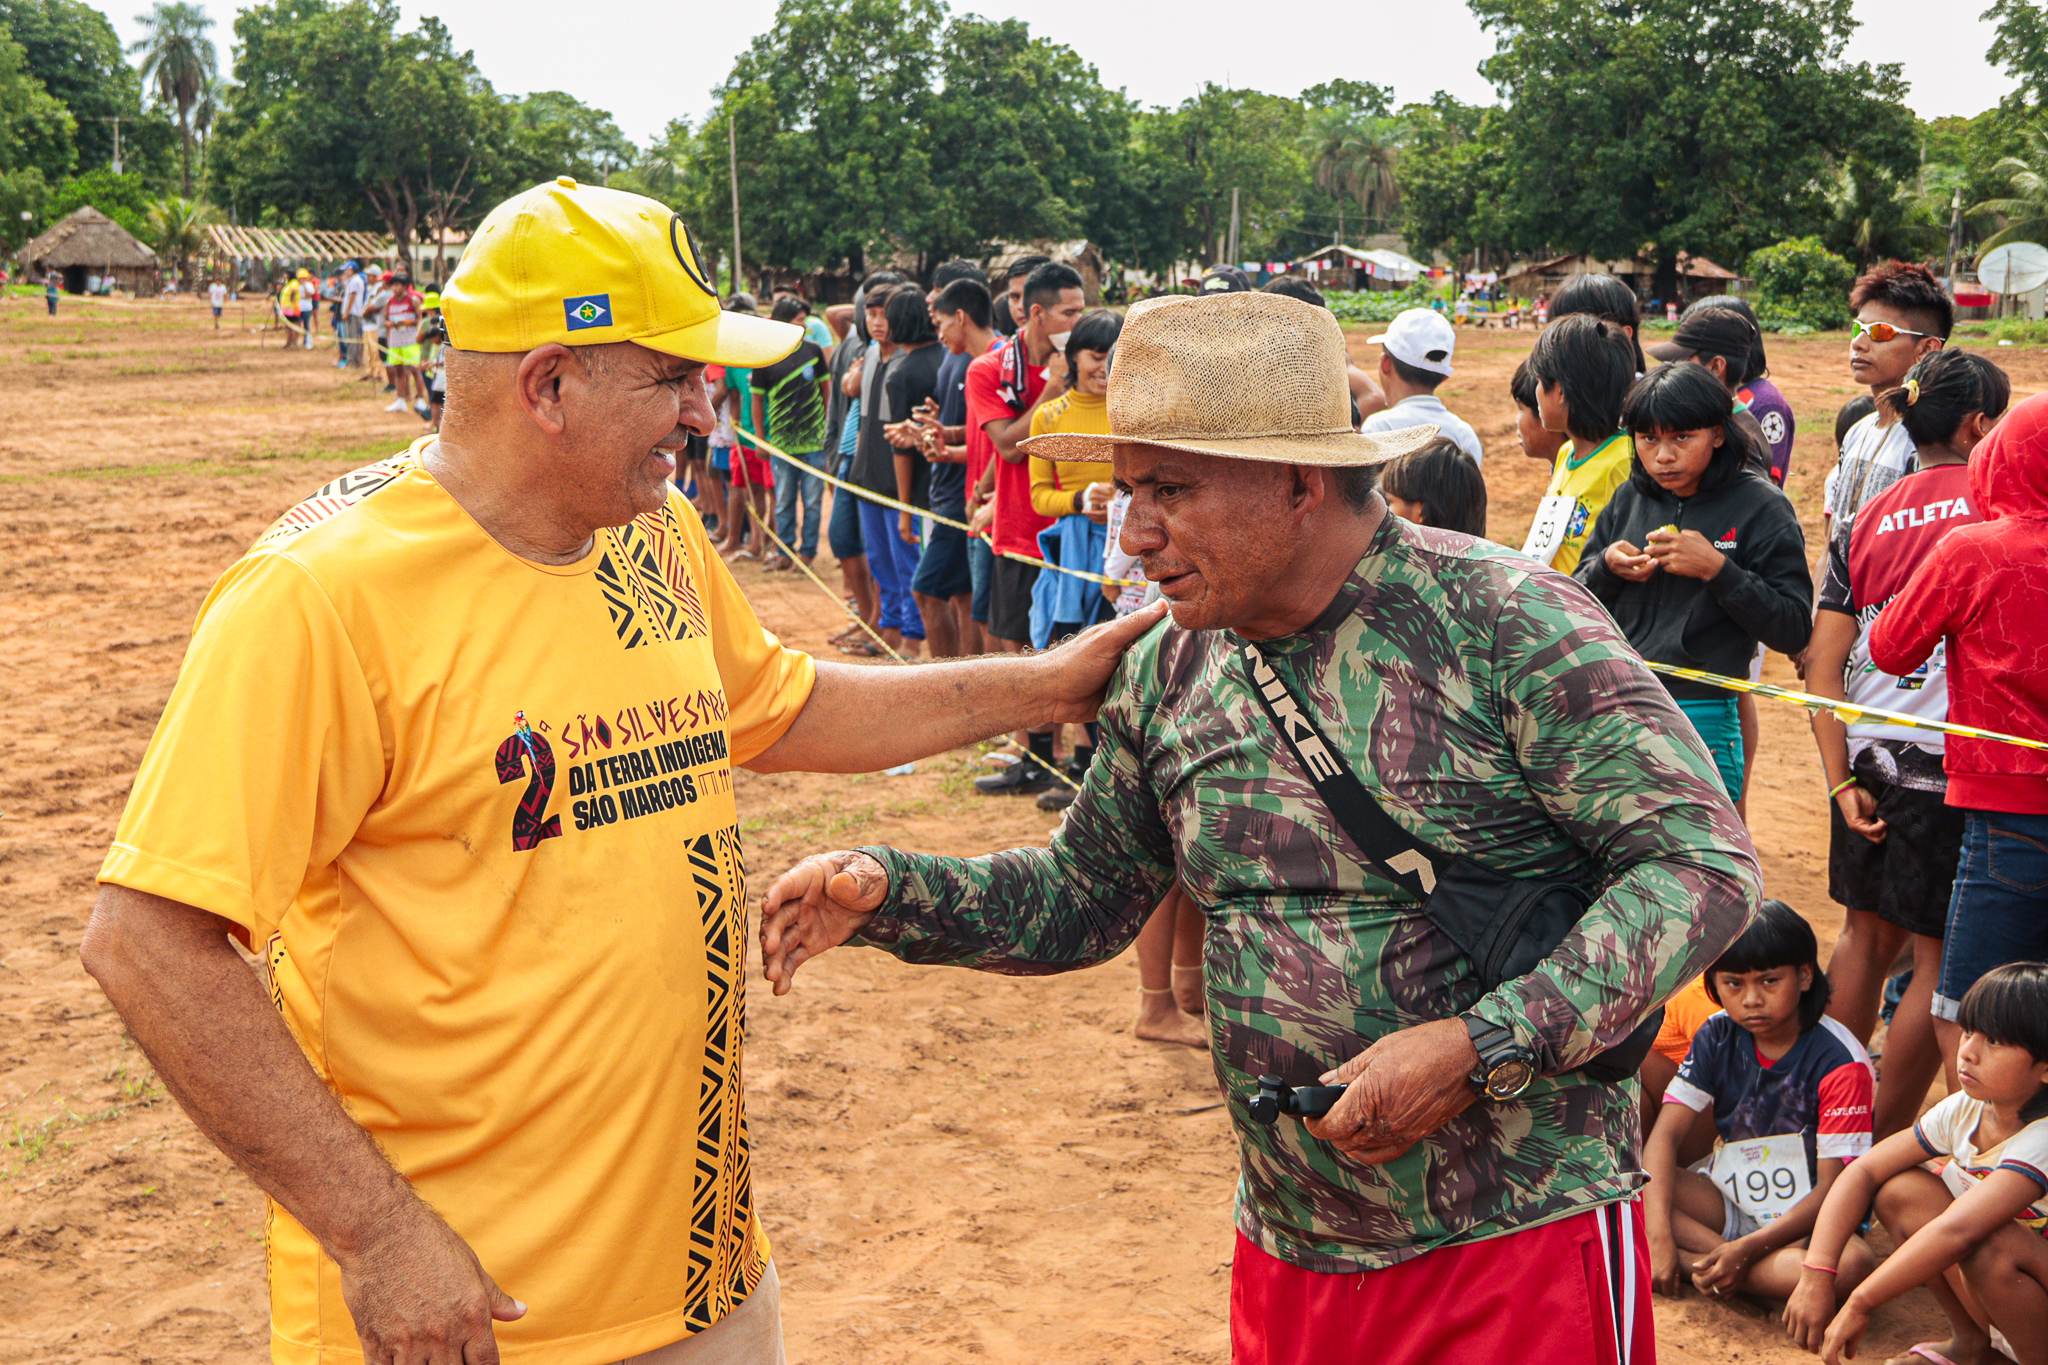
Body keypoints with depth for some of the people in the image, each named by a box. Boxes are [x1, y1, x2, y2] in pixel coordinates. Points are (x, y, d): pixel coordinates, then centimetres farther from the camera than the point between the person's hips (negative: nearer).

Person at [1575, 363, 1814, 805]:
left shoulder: (1760, 508, -4)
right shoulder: (1628, 499, 8)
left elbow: (1794, 632, -9)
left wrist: (1717, 569, -18)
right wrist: (1606, 568, -6)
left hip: (1701, 720, -4)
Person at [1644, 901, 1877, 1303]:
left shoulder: (1840, 1063, -16)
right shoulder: (1717, 1038, -2)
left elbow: (1835, 1188, -17)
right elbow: (1665, 1134, -11)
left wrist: (1747, 1249, -28)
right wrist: (1658, 1236, -26)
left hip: (1801, 1220, -3)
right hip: (1726, 1201, 3)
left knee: (1855, 1263, -38)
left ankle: (1691, 1263, -27)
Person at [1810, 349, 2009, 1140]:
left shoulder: (1869, 520, 8)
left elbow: (1822, 666, 3)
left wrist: (1840, 780, 3)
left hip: (1867, 753, 6)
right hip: (1951, 759, -6)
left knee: (1869, 932, 20)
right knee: (1941, 955, 4)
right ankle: (1884, 1141, 10)